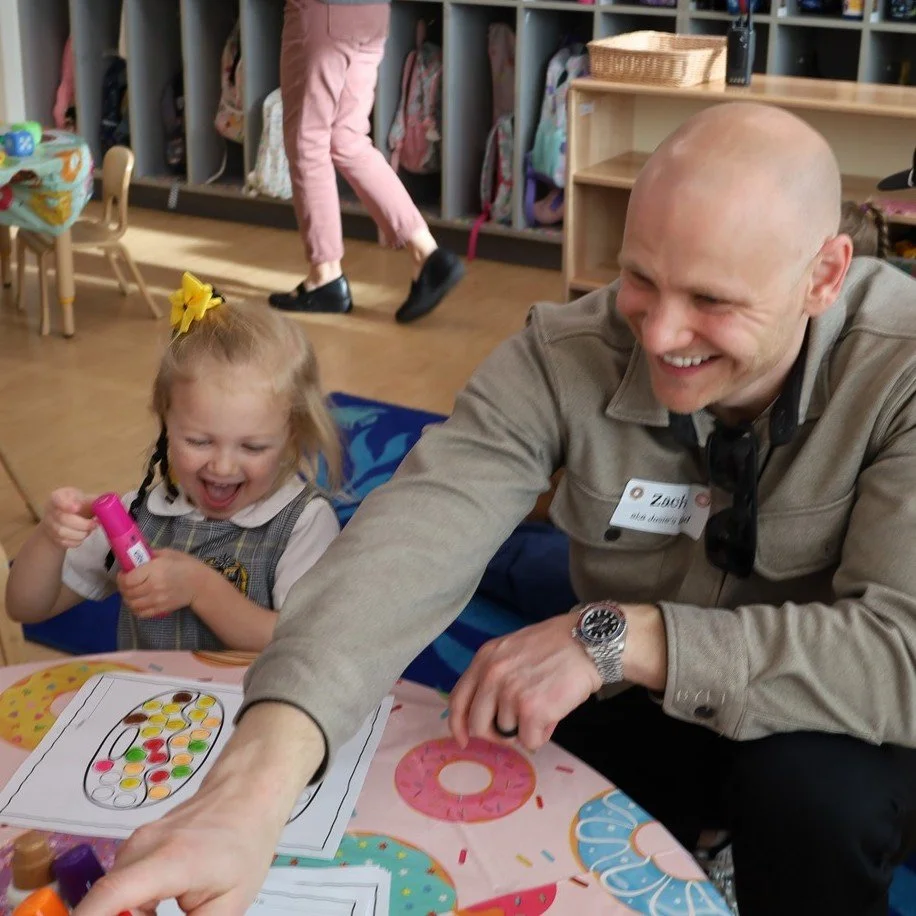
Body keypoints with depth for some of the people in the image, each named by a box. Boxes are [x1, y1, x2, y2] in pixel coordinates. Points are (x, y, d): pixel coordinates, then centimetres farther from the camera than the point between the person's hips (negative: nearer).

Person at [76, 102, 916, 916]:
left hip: (824, 730, -2)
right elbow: (415, 542, -35)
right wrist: (261, 772, -52)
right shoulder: (563, 357, -21)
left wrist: (618, 637, -36)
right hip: (632, 713, 2)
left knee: (810, 790, -32)